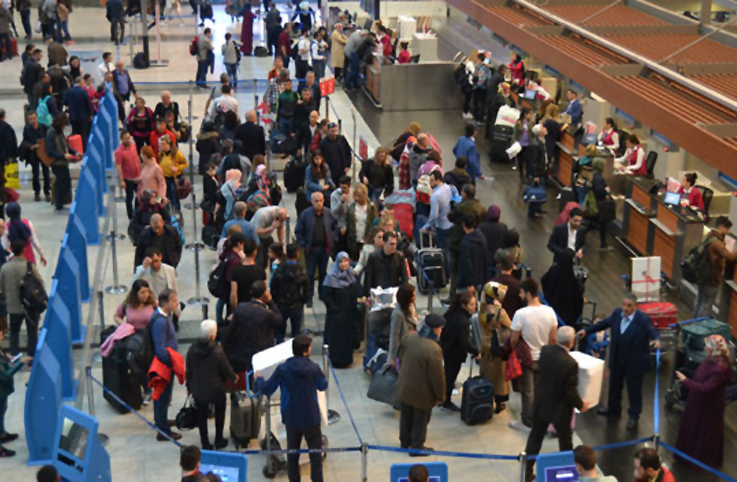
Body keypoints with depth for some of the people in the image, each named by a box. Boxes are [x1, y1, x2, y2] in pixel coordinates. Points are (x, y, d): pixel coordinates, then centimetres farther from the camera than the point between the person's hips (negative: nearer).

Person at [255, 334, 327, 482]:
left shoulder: (282, 369, -14)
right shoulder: (314, 368, -15)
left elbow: (266, 390, -5)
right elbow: (323, 386, 4)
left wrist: (258, 380, 16)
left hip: (291, 419, 2)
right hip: (311, 418, -1)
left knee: (292, 454, 17)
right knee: (316, 453, 10)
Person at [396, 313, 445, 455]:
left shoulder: (410, 338, -9)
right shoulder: (434, 350, -32)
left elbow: (401, 358, 8)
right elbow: (438, 376, -24)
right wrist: (440, 395, -9)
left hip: (404, 387, 7)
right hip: (422, 394, -7)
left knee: (406, 417, 24)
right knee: (420, 421, 15)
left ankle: (404, 442, 43)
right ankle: (416, 448, 30)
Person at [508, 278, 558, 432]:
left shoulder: (521, 314, -25)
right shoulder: (549, 311, -11)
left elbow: (514, 340, -17)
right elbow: (553, 339, -3)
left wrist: (514, 352, 4)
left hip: (526, 358, -4)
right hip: (544, 358, 4)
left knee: (528, 392, 10)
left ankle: (528, 423, 21)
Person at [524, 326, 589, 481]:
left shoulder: (545, 350, -15)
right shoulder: (571, 364, -31)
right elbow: (571, 391, -22)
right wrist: (580, 405, -4)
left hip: (541, 403, 5)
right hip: (559, 408, -5)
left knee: (535, 436, 20)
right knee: (565, 439, 19)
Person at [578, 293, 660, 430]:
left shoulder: (643, 319, -23)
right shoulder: (617, 313, -6)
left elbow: (653, 332, -19)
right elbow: (605, 323, 9)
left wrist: (656, 340, -44)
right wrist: (587, 330, 12)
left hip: (635, 362, -6)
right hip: (617, 360, 6)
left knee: (634, 390, 8)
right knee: (614, 385, 23)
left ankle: (634, 416, 26)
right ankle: (614, 409, 46)